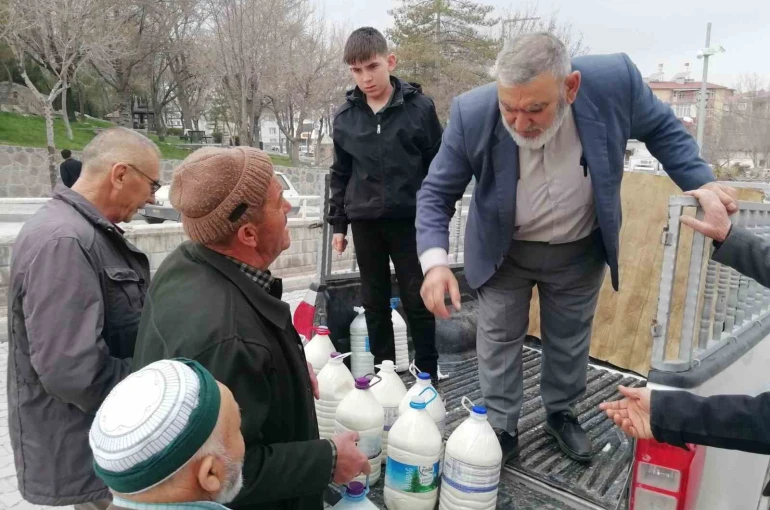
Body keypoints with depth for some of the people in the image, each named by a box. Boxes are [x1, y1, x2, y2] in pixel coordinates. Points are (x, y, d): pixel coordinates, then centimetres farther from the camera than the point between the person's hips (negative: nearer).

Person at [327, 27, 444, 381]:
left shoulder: (419, 108, -5)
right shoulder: (345, 116, 4)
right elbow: (341, 175, 12)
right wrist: (338, 223, 10)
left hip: (409, 219, -3)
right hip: (364, 222, 3)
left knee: (416, 300, 4)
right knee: (374, 301, 11)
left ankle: (428, 373, 20)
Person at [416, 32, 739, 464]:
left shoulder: (615, 81, -26)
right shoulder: (473, 114, -28)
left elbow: (661, 127, -4)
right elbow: (437, 192, -18)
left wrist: (700, 182, -13)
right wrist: (435, 259, -32)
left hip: (580, 251, 2)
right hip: (504, 252, -1)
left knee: (570, 338, 20)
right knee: (498, 340, 11)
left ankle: (562, 413, 45)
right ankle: (501, 428, 33)